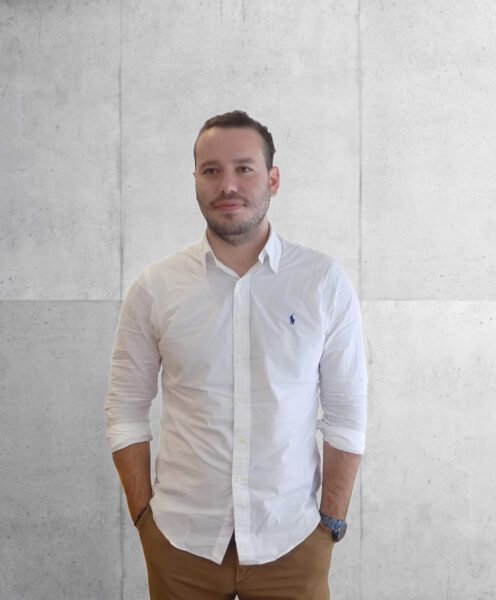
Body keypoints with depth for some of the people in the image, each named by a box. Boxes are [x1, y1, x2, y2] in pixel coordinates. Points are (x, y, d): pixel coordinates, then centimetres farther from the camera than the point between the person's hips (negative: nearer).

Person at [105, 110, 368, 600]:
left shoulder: (325, 282, -6)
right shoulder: (153, 288, -4)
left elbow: (346, 413, -2)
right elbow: (126, 411, 2)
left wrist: (333, 521, -2)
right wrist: (144, 514, -1)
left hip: (291, 540, 0)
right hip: (180, 540, 1)